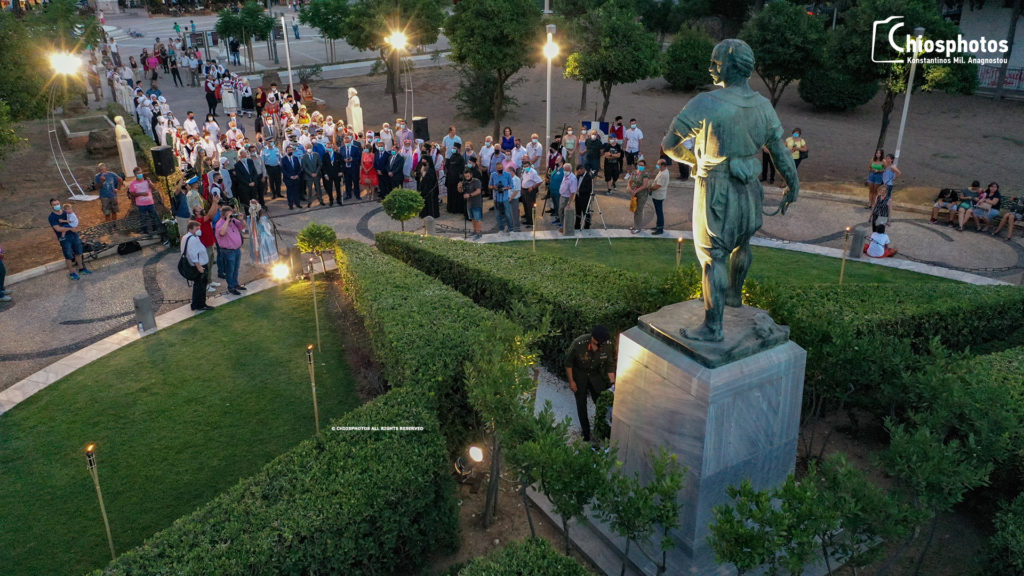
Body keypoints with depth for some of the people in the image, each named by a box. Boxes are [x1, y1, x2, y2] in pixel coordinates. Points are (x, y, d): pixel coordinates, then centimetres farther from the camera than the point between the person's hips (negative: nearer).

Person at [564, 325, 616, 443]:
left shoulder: (607, 345, -26)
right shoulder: (578, 344, -35)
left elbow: (610, 364, -7)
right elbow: (568, 363, -17)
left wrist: (612, 382, -12)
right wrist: (571, 381, -11)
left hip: (596, 374, 2)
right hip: (579, 374, -2)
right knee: (581, 403, 3)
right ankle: (586, 432, 20)